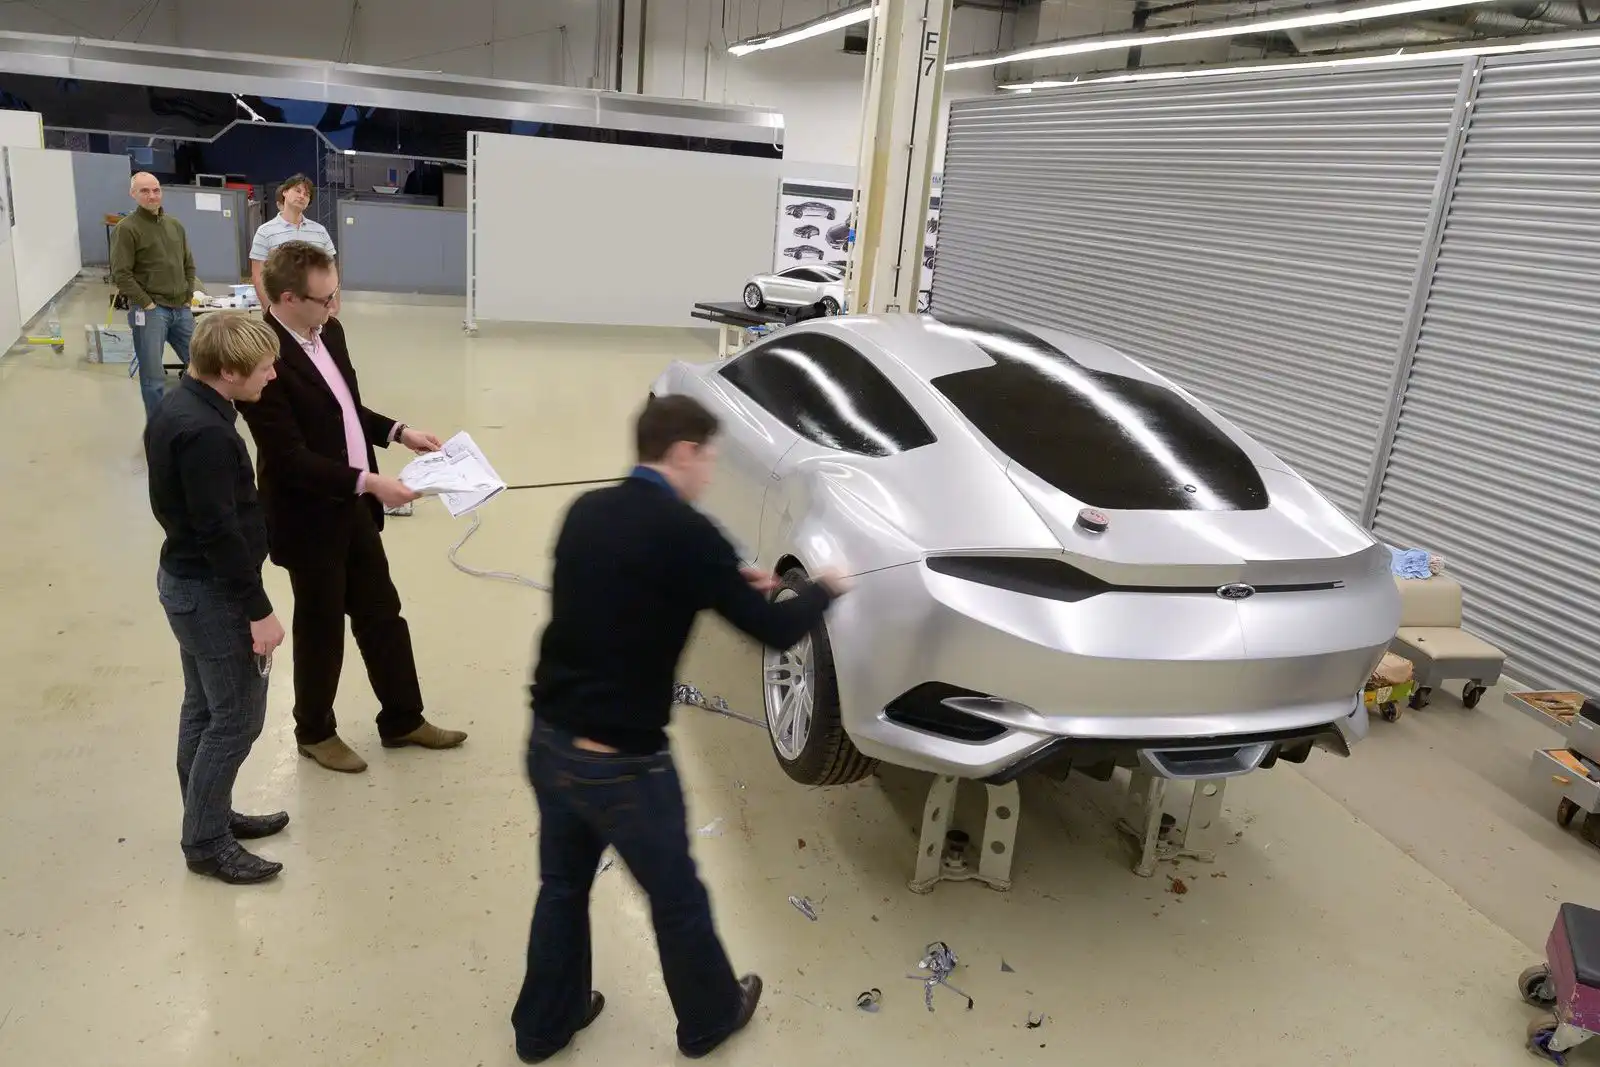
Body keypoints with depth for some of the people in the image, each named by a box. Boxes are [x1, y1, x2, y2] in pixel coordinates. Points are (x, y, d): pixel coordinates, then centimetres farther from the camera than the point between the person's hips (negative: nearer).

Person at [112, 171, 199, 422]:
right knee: (153, 376, -1)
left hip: (181, 309, 6)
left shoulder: (175, 225, 12)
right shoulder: (126, 228, -8)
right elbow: (120, 274, -11)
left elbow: (188, 265, 20)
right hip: (149, 312, -6)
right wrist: (146, 304, -13)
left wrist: (188, 297, 10)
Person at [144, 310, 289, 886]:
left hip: (185, 578, 10)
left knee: (203, 709, 20)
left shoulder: (177, 406, 5)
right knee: (236, 719, 2)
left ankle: (209, 815, 35)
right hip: (212, 591, -10)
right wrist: (259, 611, -19)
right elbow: (220, 533, -26)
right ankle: (206, 842, 16)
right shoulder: (205, 433, -27)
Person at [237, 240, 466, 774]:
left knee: (382, 615, 17)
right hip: (309, 519, -8)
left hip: (353, 508, 8)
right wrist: (368, 482, -29)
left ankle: (403, 719, 35)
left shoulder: (329, 331, 2)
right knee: (320, 628, 11)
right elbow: (290, 456, -26)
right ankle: (315, 732, 34)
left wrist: (398, 431, 4)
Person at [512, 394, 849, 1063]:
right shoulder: (684, 532, -17)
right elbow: (775, 631, -11)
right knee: (677, 899, 18)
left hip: (548, 740, 7)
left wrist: (728, 580, 19)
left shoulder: (586, 511, 3)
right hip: (621, 762, -6)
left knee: (563, 885, 27)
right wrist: (824, 590, 9)